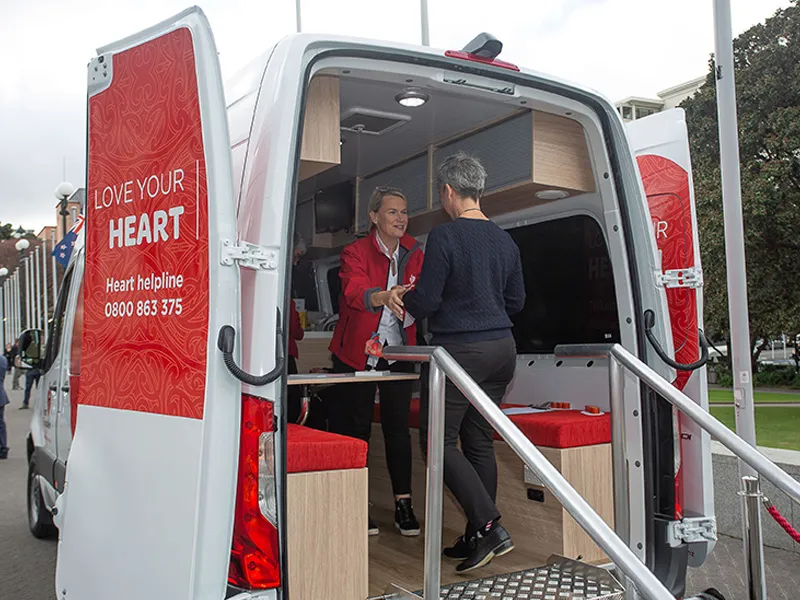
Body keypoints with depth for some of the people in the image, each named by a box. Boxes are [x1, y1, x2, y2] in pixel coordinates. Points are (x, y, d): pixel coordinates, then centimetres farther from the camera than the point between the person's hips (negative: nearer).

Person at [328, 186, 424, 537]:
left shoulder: (414, 255, 7)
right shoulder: (356, 252, -7)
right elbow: (355, 292, -27)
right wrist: (385, 297, -47)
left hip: (398, 351, 3)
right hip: (358, 352, -3)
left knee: (398, 426, 2)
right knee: (357, 428, 4)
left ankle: (403, 504, 11)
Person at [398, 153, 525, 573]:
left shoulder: (444, 237, -13)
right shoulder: (505, 240, 9)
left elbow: (425, 302, -13)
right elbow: (516, 301, 16)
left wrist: (403, 298, 9)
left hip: (459, 350, -7)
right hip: (502, 349, 8)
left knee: (438, 441, 1)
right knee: (479, 441, 13)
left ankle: (490, 527, -6)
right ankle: (477, 538, 19)